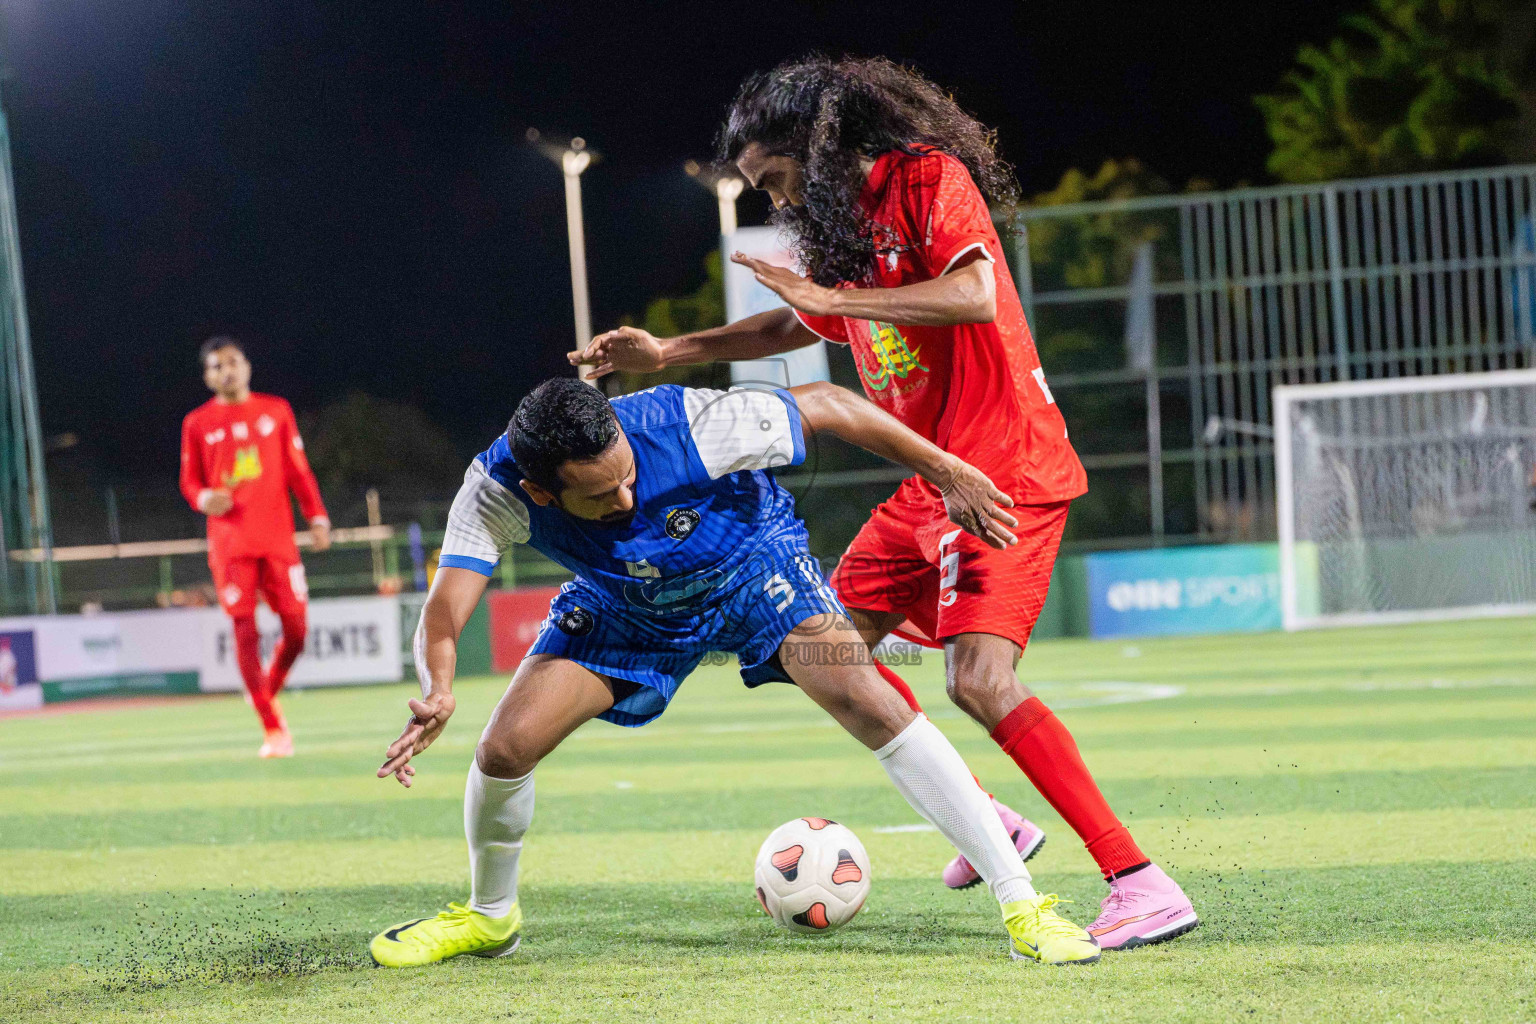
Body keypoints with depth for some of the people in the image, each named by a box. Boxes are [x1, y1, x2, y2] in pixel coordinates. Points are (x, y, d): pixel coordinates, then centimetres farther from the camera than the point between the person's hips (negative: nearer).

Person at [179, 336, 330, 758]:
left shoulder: (276, 411, 10)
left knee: (297, 628, -4)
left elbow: (298, 471, 11)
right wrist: (204, 498, -13)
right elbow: (190, 482, 10)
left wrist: (317, 516, 0)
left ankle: (267, 694, 24)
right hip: (230, 541, -2)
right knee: (245, 631, -8)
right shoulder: (198, 423, 7)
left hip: (278, 537, 2)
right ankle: (272, 728, -3)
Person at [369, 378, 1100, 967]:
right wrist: (436, 691, -61)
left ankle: (1019, 901, -19)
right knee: (505, 746, -12)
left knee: (867, 701, -25)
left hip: (752, 563, -2)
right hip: (626, 606, 2)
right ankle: (489, 917, 20)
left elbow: (822, 405, -23)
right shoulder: (495, 491, -32)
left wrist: (945, 471, -17)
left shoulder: (687, 426, -38)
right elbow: (442, 616, -38)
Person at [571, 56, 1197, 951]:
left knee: (980, 679, -23)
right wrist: (664, 353, 27)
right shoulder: (846, 229, 15)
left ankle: (1142, 885, -22)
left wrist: (831, 296, -23)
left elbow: (974, 296, -28)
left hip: (1004, 469, -10)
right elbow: (793, 326, 32)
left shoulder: (930, 181, -12)